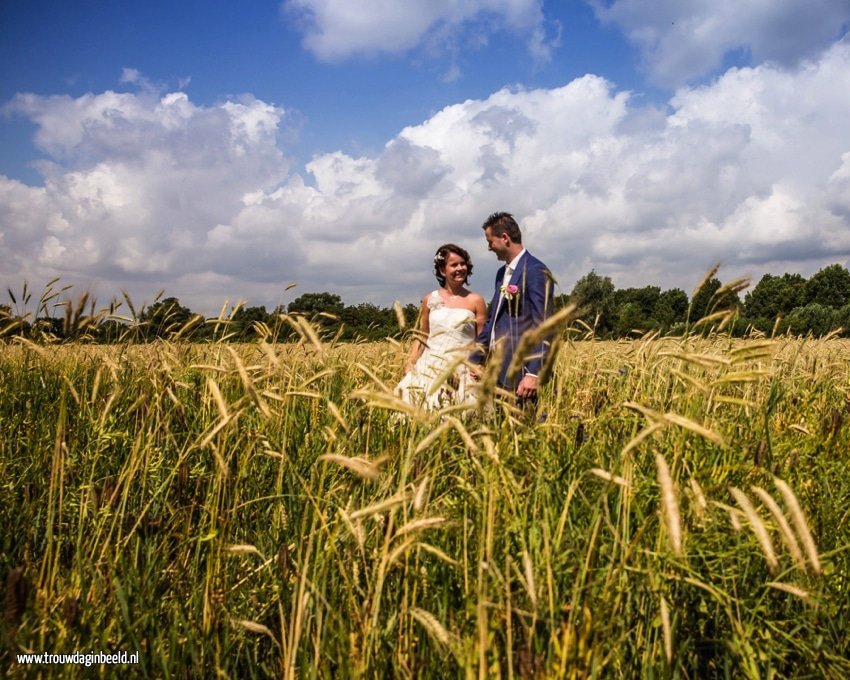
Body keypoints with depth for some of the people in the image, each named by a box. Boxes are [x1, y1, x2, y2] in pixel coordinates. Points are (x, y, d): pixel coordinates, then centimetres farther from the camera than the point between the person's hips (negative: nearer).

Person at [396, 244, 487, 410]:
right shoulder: (430, 300, 7)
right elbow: (421, 337, 12)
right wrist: (409, 366, 2)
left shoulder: (476, 301, 0)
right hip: (430, 368, 2)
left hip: (461, 370, -2)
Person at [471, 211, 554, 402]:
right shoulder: (502, 273, 17)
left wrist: (533, 373, -22)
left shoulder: (536, 271, -11)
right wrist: (475, 359, 17)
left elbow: (542, 326, -16)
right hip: (500, 372, 9)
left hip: (521, 372, -9)